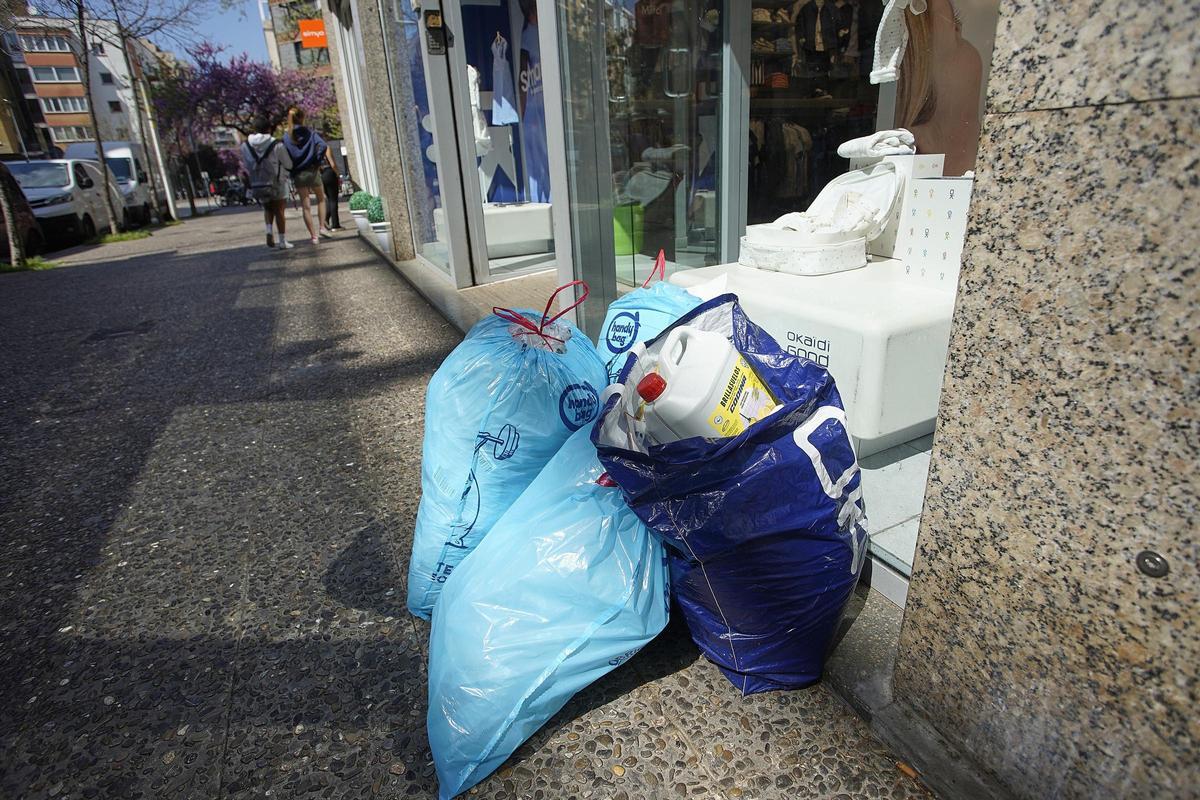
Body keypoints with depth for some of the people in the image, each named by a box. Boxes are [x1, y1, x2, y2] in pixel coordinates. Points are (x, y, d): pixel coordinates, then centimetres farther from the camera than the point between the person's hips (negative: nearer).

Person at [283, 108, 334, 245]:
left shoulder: (286, 137, 3)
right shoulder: (310, 132, -2)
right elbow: (322, 146, -16)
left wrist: (291, 173, 6)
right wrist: (317, 162, -7)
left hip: (298, 175, 1)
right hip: (312, 171, -1)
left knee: (305, 206, 4)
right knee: (321, 199, 19)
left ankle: (314, 236, 2)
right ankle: (321, 227, 6)